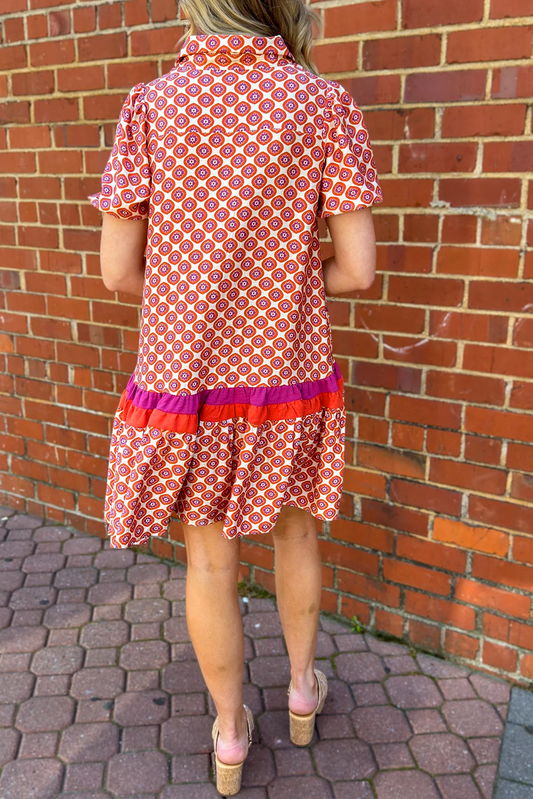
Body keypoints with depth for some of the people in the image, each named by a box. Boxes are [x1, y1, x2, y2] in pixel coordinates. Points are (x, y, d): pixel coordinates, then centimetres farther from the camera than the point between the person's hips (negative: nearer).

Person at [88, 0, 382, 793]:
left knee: (210, 557, 16)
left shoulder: (150, 106, -6)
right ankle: (303, 686, 45)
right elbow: (357, 267, -9)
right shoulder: (327, 106, -7)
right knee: (296, 527, 25)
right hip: (287, 373, 1)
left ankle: (230, 733, 36)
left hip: (186, 372, 0)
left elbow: (119, 269, -5)